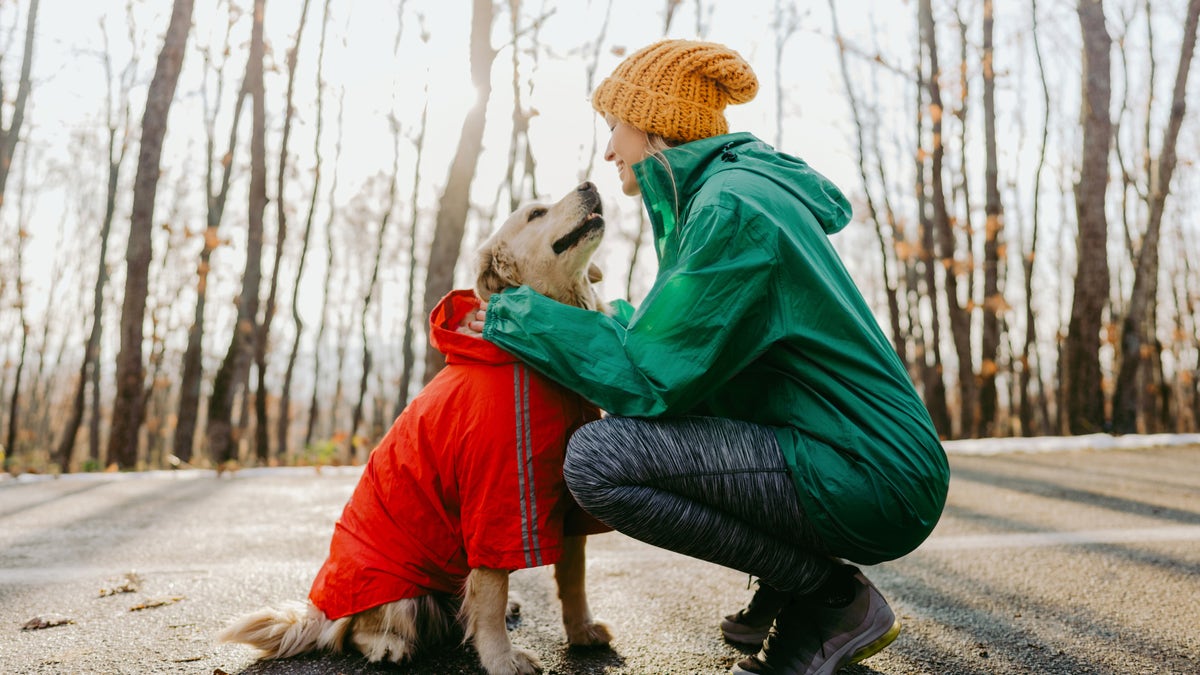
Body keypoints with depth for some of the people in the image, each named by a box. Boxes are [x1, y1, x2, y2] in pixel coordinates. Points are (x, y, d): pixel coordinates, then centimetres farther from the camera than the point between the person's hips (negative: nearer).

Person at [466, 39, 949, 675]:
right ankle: (791, 590, 15)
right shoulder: (720, 189, 14)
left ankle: (834, 600, -4)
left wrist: (523, 317, -10)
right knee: (625, 428, 16)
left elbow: (650, 381, -19)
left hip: (870, 479, -10)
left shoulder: (730, 206, -17)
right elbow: (676, 344, 19)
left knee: (597, 457, -20)